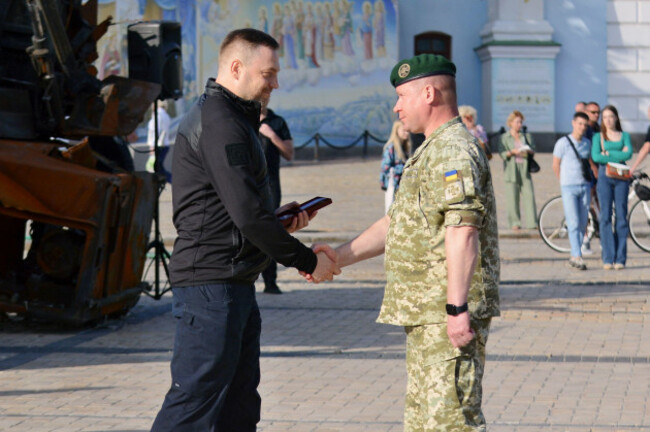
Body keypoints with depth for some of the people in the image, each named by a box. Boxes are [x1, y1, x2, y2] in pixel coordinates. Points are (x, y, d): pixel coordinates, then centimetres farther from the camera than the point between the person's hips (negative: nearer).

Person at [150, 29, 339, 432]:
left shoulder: (233, 119, 20)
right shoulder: (220, 122, -14)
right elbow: (247, 215, -20)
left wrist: (283, 219, 8)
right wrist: (307, 260, -12)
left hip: (234, 285, 11)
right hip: (211, 282, -11)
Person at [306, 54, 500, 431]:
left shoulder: (453, 150, -15)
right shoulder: (434, 151, 22)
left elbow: (462, 231, -25)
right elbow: (398, 223, 26)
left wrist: (457, 308, -29)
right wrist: (339, 257, 20)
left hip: (447, 316, -11)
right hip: (427, 315, 11)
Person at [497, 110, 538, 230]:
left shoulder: (526, 136, 17)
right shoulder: (504, 138, 9)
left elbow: (533, 148, 14)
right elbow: (502, 154, 0)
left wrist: (529, 151, -8)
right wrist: (512, 152, -17)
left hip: (525, 168, 2)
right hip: (511, 170, -2)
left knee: (529, 195, -8)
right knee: (512, 197, -5)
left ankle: (531, 222, -8)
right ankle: (515, 222, 1)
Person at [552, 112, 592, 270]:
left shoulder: (587, 143, 9)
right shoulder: (563, 143, -7)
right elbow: (556, 165, 2)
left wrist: (591, 183, 16)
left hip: (585, 187, 5)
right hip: (569, 187, -5)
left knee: (583, 224, 4)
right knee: (573, 223, -11)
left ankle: (574, 257, 14)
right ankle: (577, 257, -14)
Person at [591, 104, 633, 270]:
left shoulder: (624, 135, 13)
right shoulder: (598, 136, 10)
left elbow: (628, 155, -4)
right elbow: (595, 157, -6)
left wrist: (608, 153, -8)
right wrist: (619, 155, -6)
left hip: (621, 177, 1)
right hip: (604, 177, -1)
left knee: (621, 216, -3)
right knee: (605, 217, -5)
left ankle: (620, 259, 0)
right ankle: (608, 259, -4)